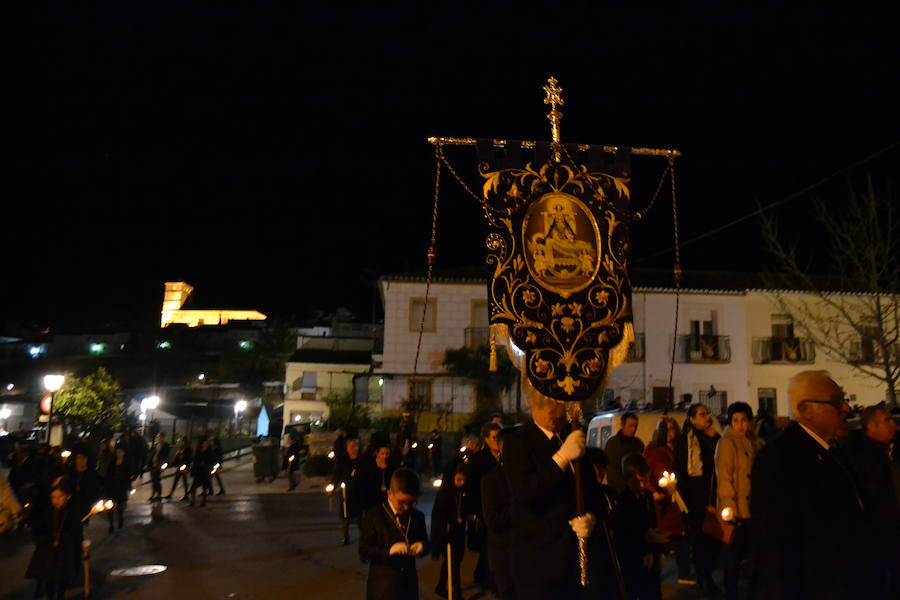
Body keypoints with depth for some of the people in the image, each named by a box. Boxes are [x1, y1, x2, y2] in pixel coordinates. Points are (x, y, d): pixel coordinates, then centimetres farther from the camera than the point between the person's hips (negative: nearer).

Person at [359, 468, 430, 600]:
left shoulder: (417, 516, 6)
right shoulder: (373, 515, -8)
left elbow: (425, 542, 14)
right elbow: (364, 550, -11)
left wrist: (422, 546, -11)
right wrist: (389, 550, -26)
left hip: (409, 585, 4)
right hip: (382, 588, -4)